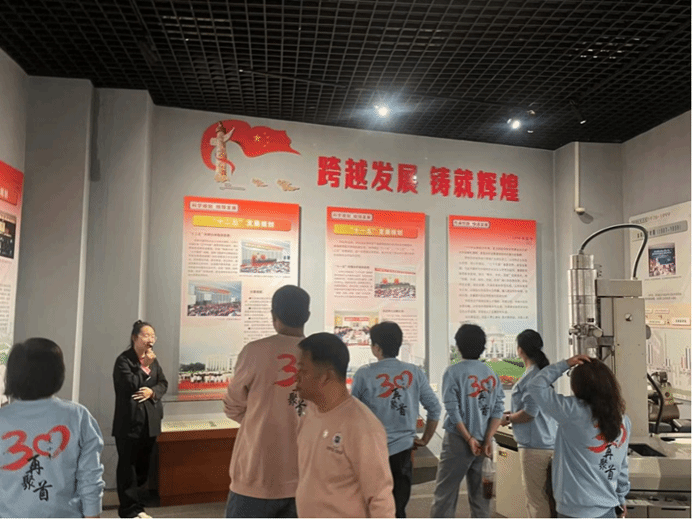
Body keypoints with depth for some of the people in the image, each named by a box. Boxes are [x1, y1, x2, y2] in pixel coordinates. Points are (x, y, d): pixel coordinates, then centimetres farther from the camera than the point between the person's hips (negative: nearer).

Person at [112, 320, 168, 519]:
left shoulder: (153, 359, 10)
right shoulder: (124, 360, -10)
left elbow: (163, 383, 8)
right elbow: (130, 386, -20)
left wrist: (152, 392, -11)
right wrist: (145, 366, -18)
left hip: (150, 420, 7)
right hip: (130, 420, -7)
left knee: (143, 464, 14)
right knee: (128, 465, 1)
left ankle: (130, 502, 30)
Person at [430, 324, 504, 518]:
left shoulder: (453, 372, -8)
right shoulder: (492, 374, 6)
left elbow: (453, 411, -14)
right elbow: (498, 410, -1)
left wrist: (469, 439, -10)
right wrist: (488, 439, -5)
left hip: (458, 441, -4)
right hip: (484, 443, 5)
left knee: (444, 495, 2)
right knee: (480, 497, 14)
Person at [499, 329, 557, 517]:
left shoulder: (532, 376, -17)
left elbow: (530, 412, -20)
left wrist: (508, 419, -5)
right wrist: (513, 413, 15)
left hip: (535, 446, -10)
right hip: (547, 443, 10)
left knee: (536, 499, -1)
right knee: (542, 497, 20)